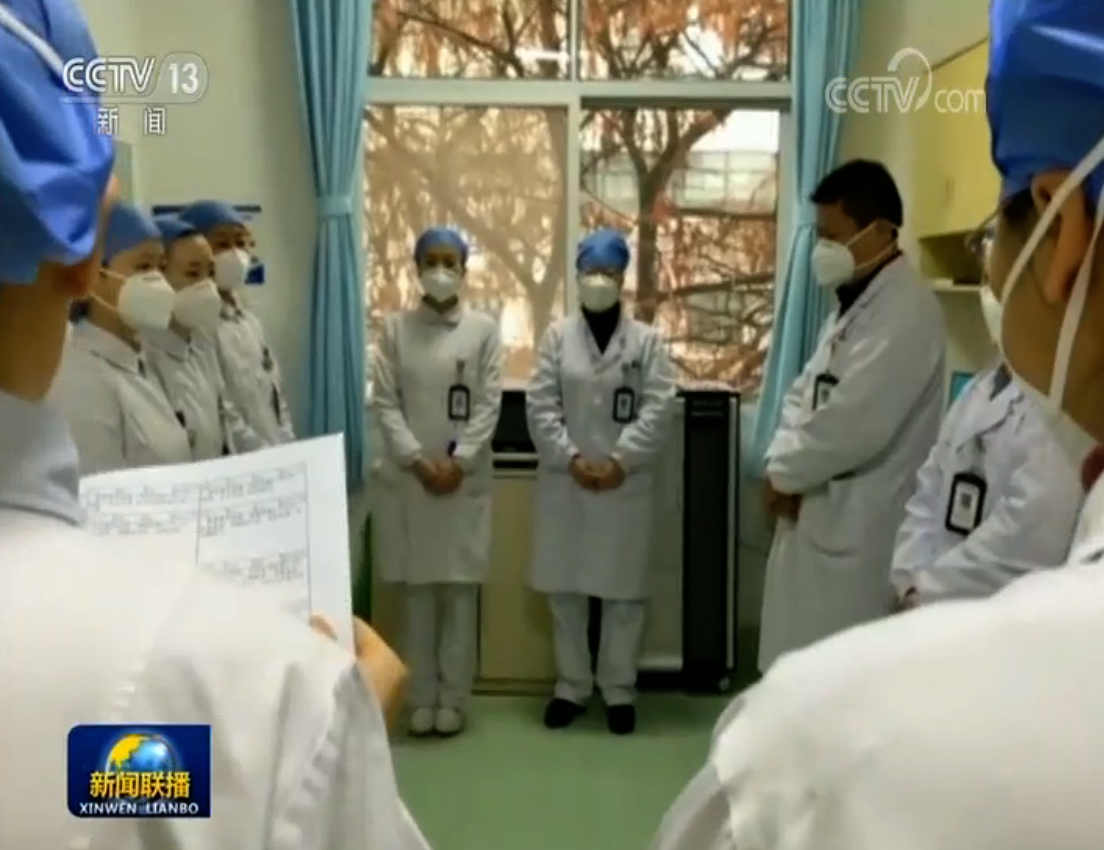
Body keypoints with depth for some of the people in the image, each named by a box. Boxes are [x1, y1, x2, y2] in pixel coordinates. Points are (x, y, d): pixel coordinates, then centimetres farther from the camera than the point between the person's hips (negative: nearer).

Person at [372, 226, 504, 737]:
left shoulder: (484, 329, 3)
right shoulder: (395, 328, 5)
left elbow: (489, 405, -2)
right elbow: (385, 403, -1)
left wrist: (458, 462, -12)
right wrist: (417, 460, -12)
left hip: (466, 479, 0)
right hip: (409, 478, 1)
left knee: (461, 592, 3)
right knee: (418, 592, 5)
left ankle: (453, 698, 13)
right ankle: (422, 698, 15)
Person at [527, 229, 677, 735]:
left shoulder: (647, 340, 4)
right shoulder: (557, 336, 6)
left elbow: (658, 409, -4)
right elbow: (540, 405, -1)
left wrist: (620, 460, -14)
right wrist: (571, 458, -13)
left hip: (625, 486, -1)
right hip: (564, 482, 1)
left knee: (624, 591, 4)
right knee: (564, 590, 7)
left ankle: (619, 690, 18)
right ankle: (571, 686, 22)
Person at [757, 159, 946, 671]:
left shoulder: (907, 310, -17)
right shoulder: (851, 304, 15)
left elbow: (854, 422, -25)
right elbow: (804, 394, 15)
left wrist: (785, 473, -10)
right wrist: (782, 466, -3)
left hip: (858, 526, -9)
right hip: (815, 513, 9)